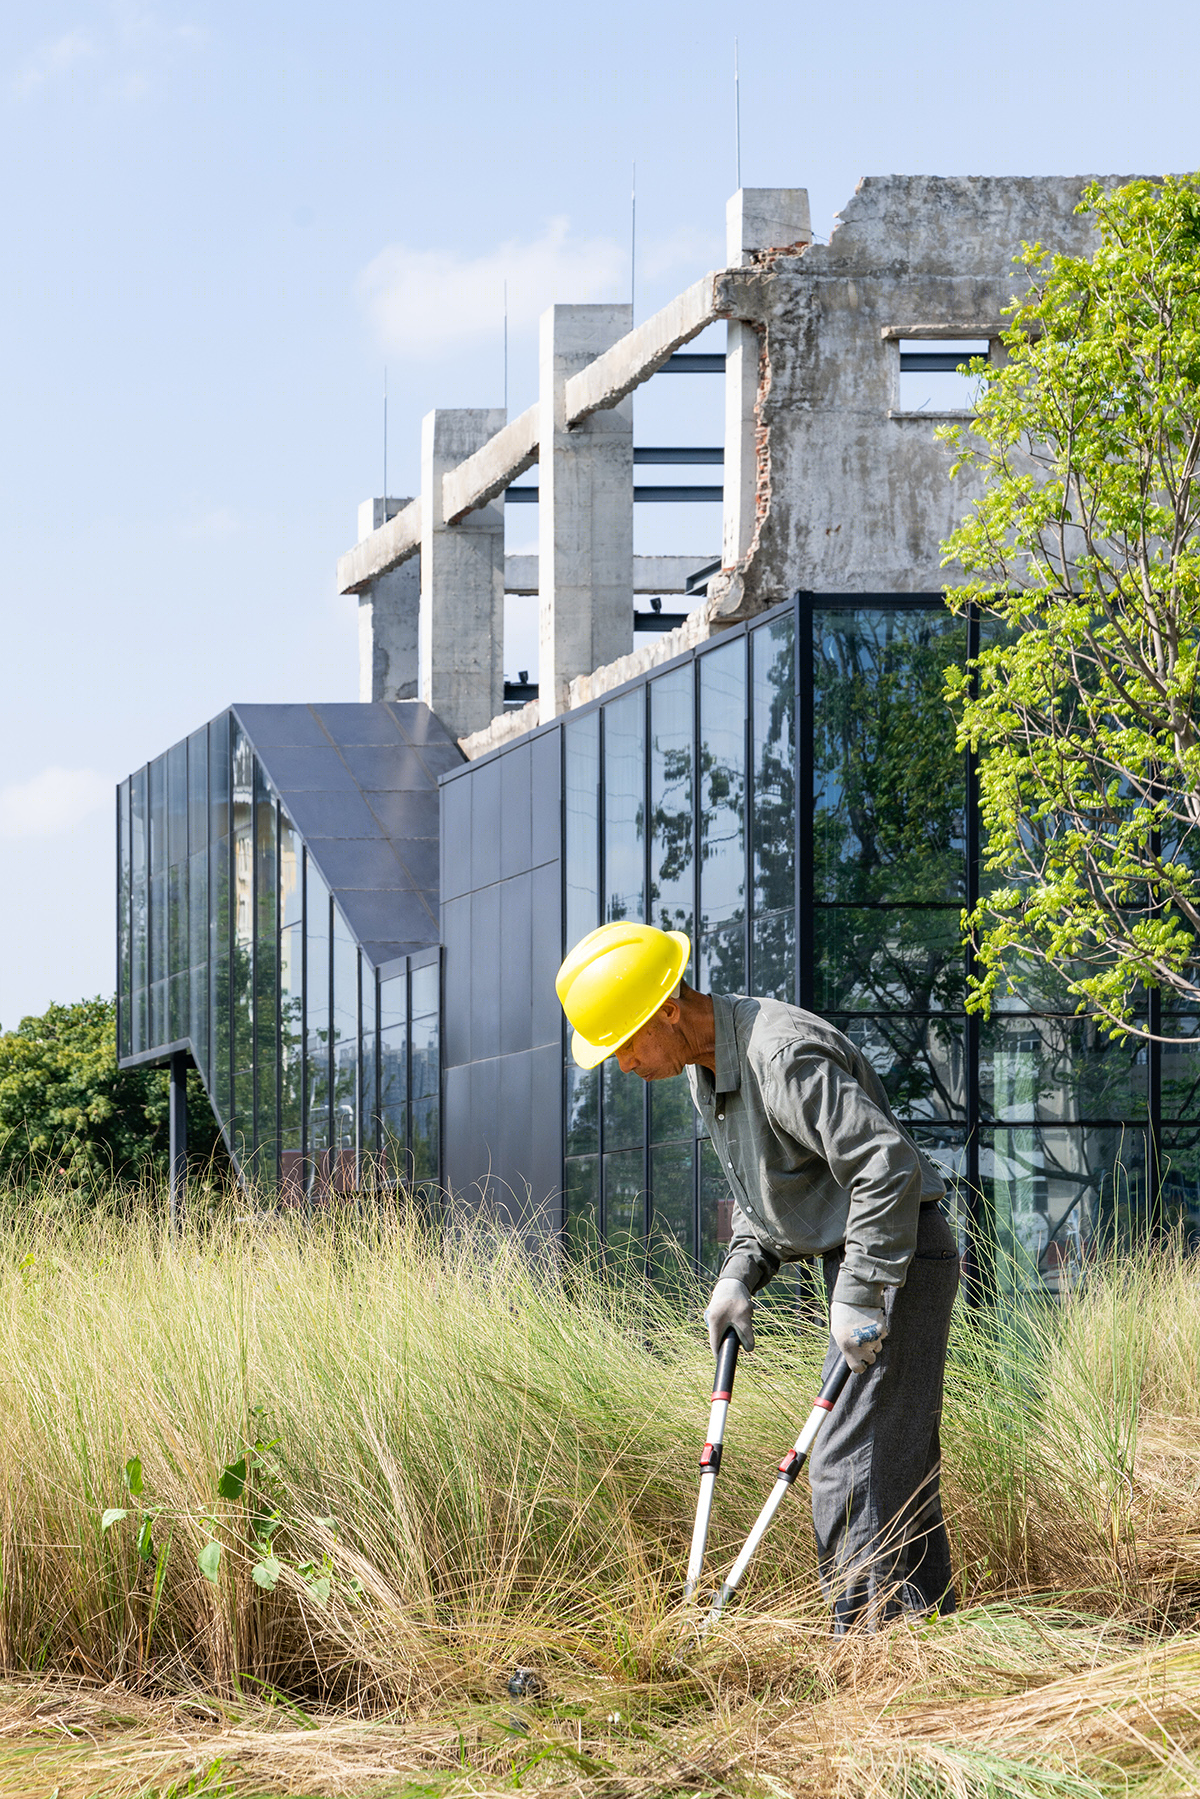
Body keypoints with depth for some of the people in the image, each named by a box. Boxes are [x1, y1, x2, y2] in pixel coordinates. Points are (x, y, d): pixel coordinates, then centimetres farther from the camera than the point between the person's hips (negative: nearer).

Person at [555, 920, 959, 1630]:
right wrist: (742, 1275, 4)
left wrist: (861, 1298, -27)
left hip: (901, 1258, -10)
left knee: (852, 1468, -13)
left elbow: (888, 1167, -29)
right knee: (899, 1468, 12)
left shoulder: (785, 1055, -24)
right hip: (862, 1261, 10)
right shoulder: (708, 1067, 9)